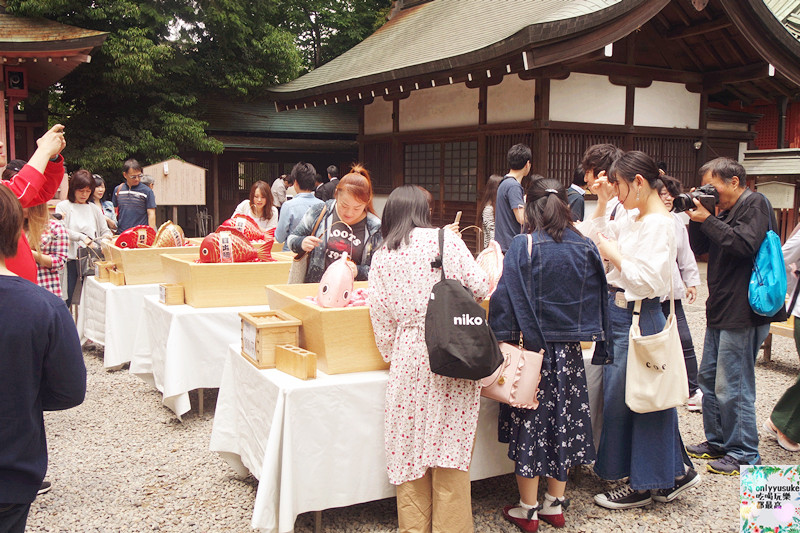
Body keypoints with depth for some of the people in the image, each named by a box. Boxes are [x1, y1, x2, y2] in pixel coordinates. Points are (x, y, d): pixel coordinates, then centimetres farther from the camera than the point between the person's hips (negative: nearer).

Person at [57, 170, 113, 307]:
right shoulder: (63, 207, 4)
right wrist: (83, 237, -19)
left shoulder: (94, 209, 16)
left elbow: (105, 231, 17)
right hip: (70, 258, -3)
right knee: (65, 300, -4)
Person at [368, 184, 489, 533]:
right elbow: (480, 287, 0)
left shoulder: (382, 256, 5)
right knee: (451, 445, 6)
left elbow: (381, 316, 5)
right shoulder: (447, 240, 0)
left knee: (410, 449, 11)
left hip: (409, 357, 1)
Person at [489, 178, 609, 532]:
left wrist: (504, 342, -8)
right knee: (562, 422, 14)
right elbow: (597, 299, 8)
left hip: (533, 347, -4)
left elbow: (507, 298, -14)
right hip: (569, 352, 4)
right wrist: (593, 339, 17)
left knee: (531, 424, 6)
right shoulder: (585, 247, 1)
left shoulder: (523, 246, -11)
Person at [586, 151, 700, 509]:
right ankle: (675, 473, 30)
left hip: (638, 318, -9)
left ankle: (641, 486, 19)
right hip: (620, 313, 9)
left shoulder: (659, 224, -17)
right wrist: (602, 203, 13)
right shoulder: (632, 219, 10)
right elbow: (597, 239, 23)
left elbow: (649, 280, -25)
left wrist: (615, 254, -15)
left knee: (623, 401, 2)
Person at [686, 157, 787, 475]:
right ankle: (718, 442, 29)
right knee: (709, 378, 16)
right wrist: (696, 218, -1)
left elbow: (745, 245, -24)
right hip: (721, 312, 10)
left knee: (732, 388, -5)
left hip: (743, 314, -10)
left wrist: (707, 219, -18)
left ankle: (744, 455, 7)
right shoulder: (725, 212, 16)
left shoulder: (755, 205, -9)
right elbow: (699, 247, 14)